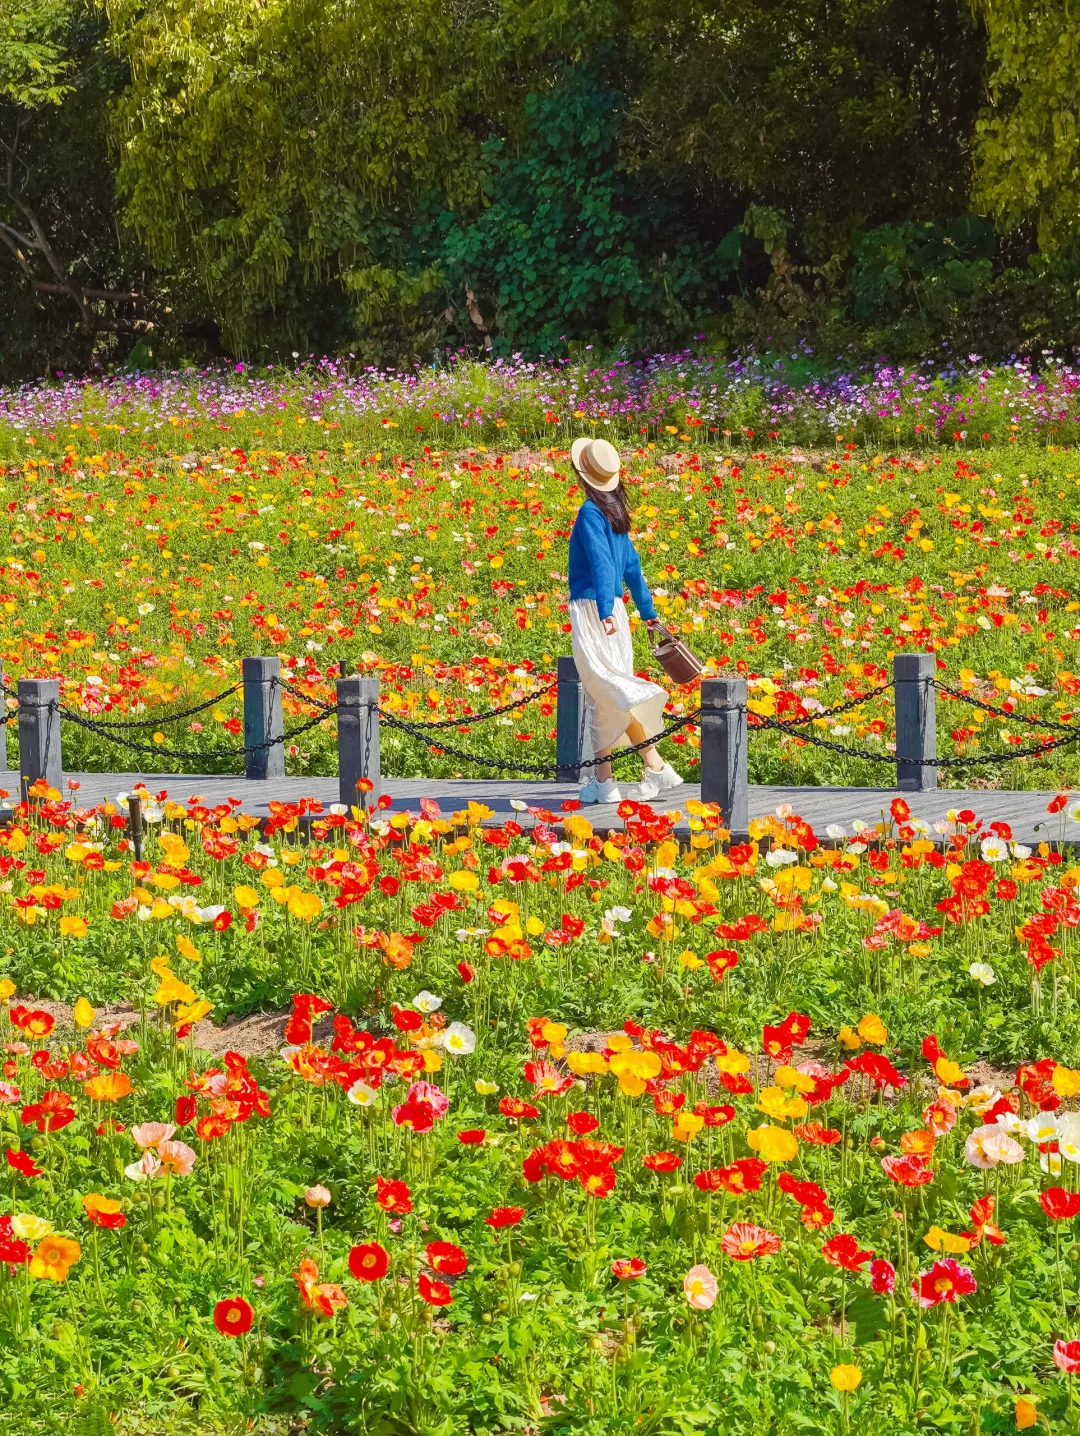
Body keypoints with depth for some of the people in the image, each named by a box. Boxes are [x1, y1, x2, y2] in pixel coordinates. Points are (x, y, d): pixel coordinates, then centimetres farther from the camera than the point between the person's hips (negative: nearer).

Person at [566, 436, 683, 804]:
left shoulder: (590, 512, -11)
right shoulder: (615, 514, 13)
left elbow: (600, 562, -23)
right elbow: (631, 565, 21)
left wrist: (604, 611, -32)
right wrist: (648, 612, 29)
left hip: (592, 608, -9)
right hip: (611, 609, 9)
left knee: (604, 685, -13)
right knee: (598, 699, 9)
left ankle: (656, 767, -21)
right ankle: (602, 780, 7)